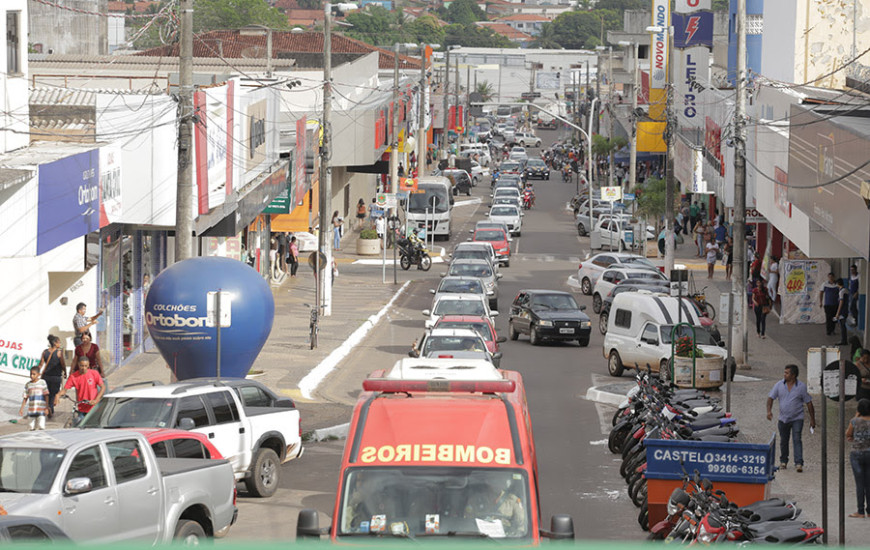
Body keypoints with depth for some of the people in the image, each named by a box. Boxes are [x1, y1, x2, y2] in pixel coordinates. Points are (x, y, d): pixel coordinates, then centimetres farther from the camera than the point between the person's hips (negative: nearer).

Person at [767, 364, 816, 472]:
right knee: (783, 441, 12)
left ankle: (799, 463, -18)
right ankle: (783, 461, 30)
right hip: (783, 419, 3)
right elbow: (771, 398, 2)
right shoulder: (779, 385, 0)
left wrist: (812, 419, 0)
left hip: (797, 419, -3)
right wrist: (769, 411, -16)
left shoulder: (802, 387, -6)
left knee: (797, 440, -15)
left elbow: (809, 403, -1)